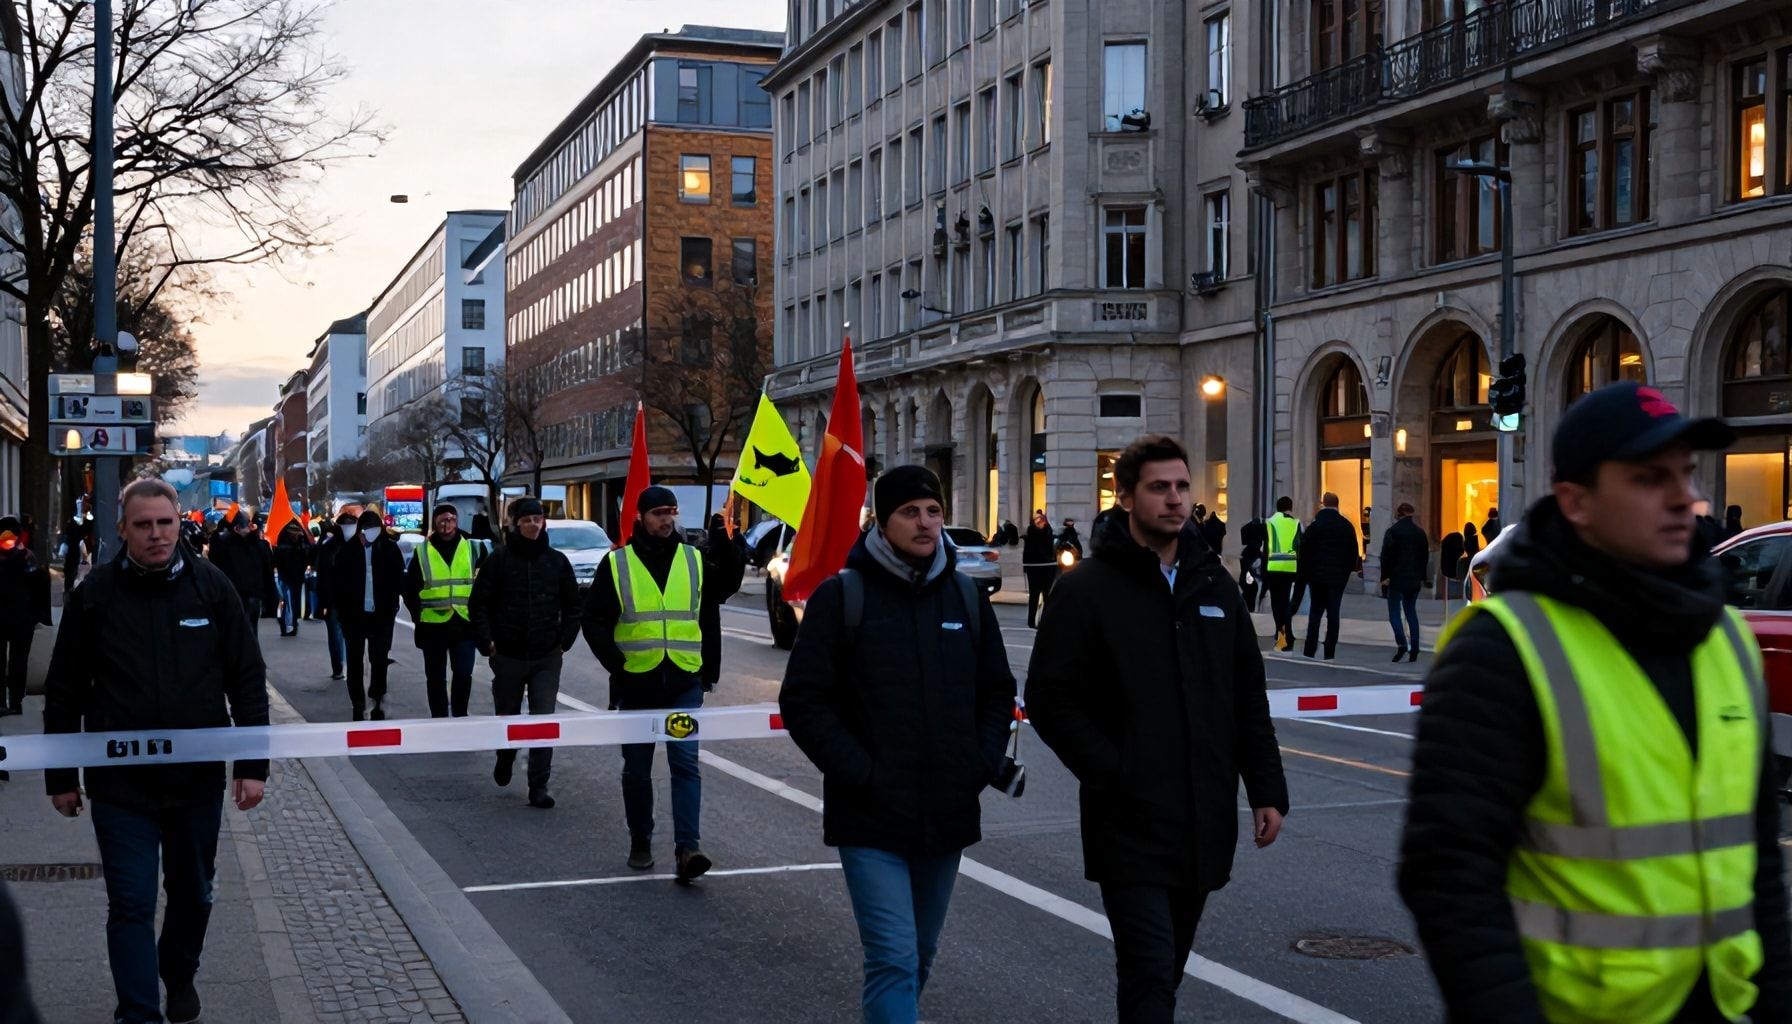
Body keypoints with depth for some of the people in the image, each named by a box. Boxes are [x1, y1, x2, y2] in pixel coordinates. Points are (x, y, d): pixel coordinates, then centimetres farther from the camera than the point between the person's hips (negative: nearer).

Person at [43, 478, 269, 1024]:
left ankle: (180, 975, 43)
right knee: (131, 905, -1)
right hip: (120, 783, -2)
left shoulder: (212, 587, -3)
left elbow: (248, 680, 0)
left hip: (199, 776, 2)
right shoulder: (94, 594, -5)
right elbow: (64, 692, 2)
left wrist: (254, 765, -4)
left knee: (194, 892, 18)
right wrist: (60, 778, 3)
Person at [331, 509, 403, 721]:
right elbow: (337, 580, 2)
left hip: (382, 614, 0)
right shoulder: (348, 550, -2)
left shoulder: (390, 548, -1)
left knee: (379, 658, 3)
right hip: (354, 614, 1)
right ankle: (358, 704, 16)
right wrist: (341, 608, -4)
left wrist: (392, 606, -7)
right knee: (355, 660, 8)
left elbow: (398, 578, 0)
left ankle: (377, 701, 13)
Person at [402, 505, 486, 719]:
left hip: (465, 623, -1)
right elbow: (410, 588, 10)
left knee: (464, 674, -5)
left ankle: (460, 715, 13)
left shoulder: (474, 548, 4)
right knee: (436, 677, 9)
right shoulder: (422, 552, 4)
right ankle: (439, 718, 19)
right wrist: (418, 616, 4)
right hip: (433, 624, 1)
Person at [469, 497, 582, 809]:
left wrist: (565, 639, 3)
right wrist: (486, 642, -7)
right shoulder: (499, 560, -4)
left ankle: (538, 787, -2)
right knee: (508, 715, 15)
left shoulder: (557, 561, 2)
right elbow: (478, 604, -1)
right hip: (508, 655, 0)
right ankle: (505, 759, 45)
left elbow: (573, 605, 11)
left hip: (547, 657, 1)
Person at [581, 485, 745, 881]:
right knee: (636, 769, 11)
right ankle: (640, 842, 26)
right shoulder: (616, 564, 1)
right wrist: (617, 664, -9)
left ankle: (687, 847, -12)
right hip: (635, 685, 0)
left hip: (684, 684, 0)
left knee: (686, 763, -9)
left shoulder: (695, 560, 6)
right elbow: (595, 621, 1)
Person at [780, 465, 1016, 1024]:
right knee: (894, 959, -12)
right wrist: (859, 773, -15)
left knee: (919, 954, 18)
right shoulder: (842, 596, -5)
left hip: (947, 816, 5)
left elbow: (998, 692, 16)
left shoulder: (967, 596, 8)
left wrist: (981, 764, 2)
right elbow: (803, 701, -8)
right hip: (871, 819, -5)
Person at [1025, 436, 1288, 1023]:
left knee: (1165, 971, 18)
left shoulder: (1213, 584, 11)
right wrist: (1110, 773, -15)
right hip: (1131, 825, -5)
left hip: (1204, 822, 6)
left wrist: (1266, 790, 6)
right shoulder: (1089, 589, -5)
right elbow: (1049, 698, -8)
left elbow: (1249, 699, 14)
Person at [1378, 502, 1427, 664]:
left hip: (1396, 578, -5)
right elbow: (1425, 556, 13)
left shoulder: (1392, 531, -9)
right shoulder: (1420, 532, 8)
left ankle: (1401, 644, -19)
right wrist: (1421, 577, 18)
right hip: (1414, 580, 5)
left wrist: (1385, 577, -8)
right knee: (1411, 611, 11)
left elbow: (1386, 556, -12)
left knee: (1394, 611, -1)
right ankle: (1414, 649, 7)